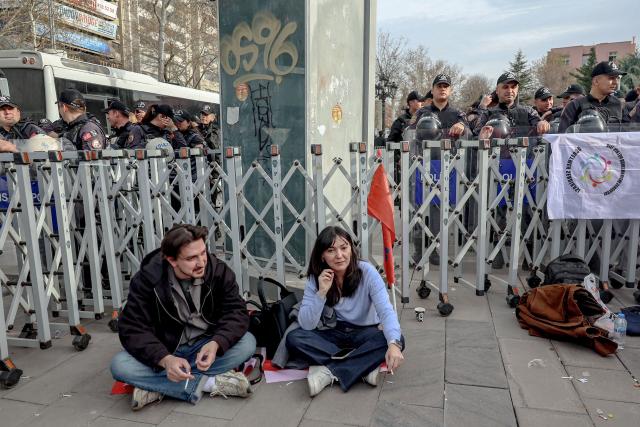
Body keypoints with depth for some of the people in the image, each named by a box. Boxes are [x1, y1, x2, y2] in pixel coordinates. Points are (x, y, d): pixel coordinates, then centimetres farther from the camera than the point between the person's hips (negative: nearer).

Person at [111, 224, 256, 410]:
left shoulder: (219, 270, -14)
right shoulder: (147, 279, -17)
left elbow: (236, 312, -16)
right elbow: (133, 329, -20)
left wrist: (216, 344, -37)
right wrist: (165, 359, -38)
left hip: (205, 347, 1)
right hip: (165, 352, -1)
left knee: (247, 342, -26)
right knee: (120, 365, -27)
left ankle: (156, 386, -23)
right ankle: (209, 383, -25)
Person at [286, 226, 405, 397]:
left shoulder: (367, 271, -17)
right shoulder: (315, 279, -11)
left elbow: (386, 311, -27)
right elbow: (306, 325, -16)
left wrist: (394, 344, -45)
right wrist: (322, 292, -29)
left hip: (364, 333, -1)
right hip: (333, 334, 1)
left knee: (397, 339, -31)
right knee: (294, 339, -24)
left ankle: (328, 372, -27)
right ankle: (365, 365, -25)